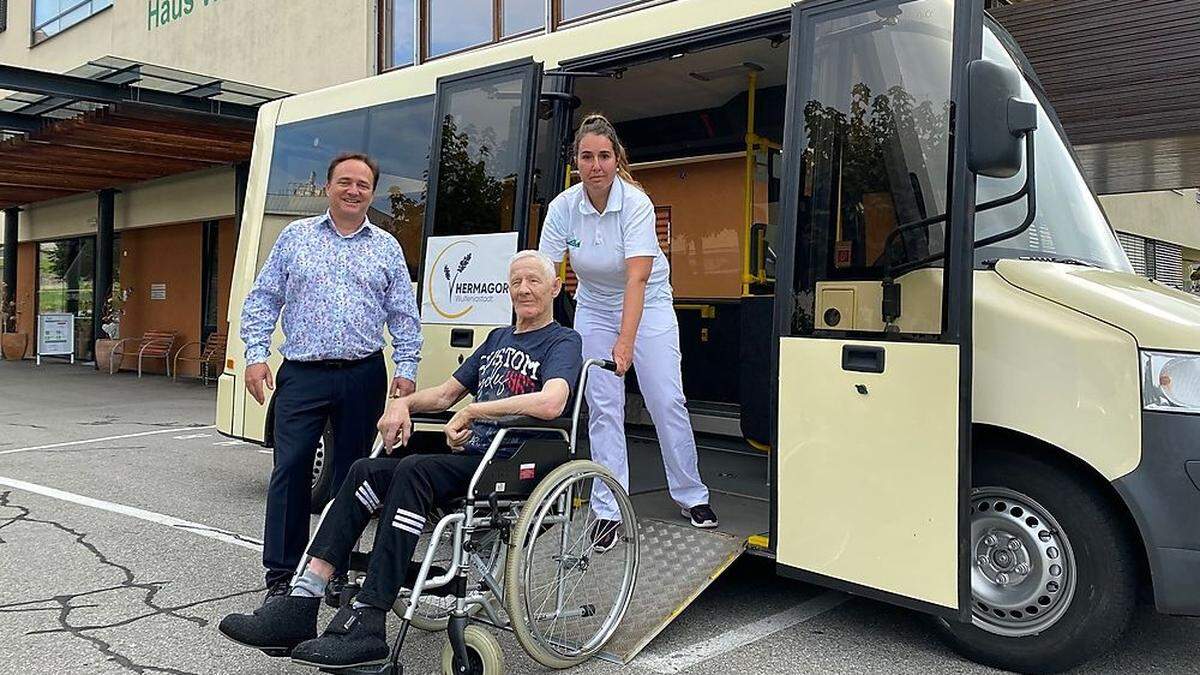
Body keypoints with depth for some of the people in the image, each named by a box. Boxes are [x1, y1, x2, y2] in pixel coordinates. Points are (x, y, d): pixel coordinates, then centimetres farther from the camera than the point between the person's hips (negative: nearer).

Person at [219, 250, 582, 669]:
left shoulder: (562, 342, 0)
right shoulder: (497, 339, 25)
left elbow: (551, 403, -22)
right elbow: (444, 395, 27)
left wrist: (473, 410, -17)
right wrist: (403, 403, 6)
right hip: (466, 457, 7)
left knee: (413, 472, -30)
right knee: (367, 472, -12)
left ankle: (366, 623, -32)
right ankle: (300, 606, -17)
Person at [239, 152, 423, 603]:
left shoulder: (387, 248, 10)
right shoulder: (295, 237, 8)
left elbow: (404, 317, 9)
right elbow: (262, 300, 8)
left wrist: (406, 370, 0)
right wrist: (255, 355, -2)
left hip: (363, 377, 1)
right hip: (302, 375, -1)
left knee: (352, 474, 8)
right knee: (290, 469, -6)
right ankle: (281, 574, 4)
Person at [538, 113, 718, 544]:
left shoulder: (636, 203, -24)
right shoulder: (563, 208, -15)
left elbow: (636, 279, -33)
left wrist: (626, 343, -43)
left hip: (647, 306, -2)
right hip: (594, 309, 3)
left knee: (667, 402, -4)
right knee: (602, 409, -1)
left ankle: (692, 497, 16)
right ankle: (607, 511, 7)